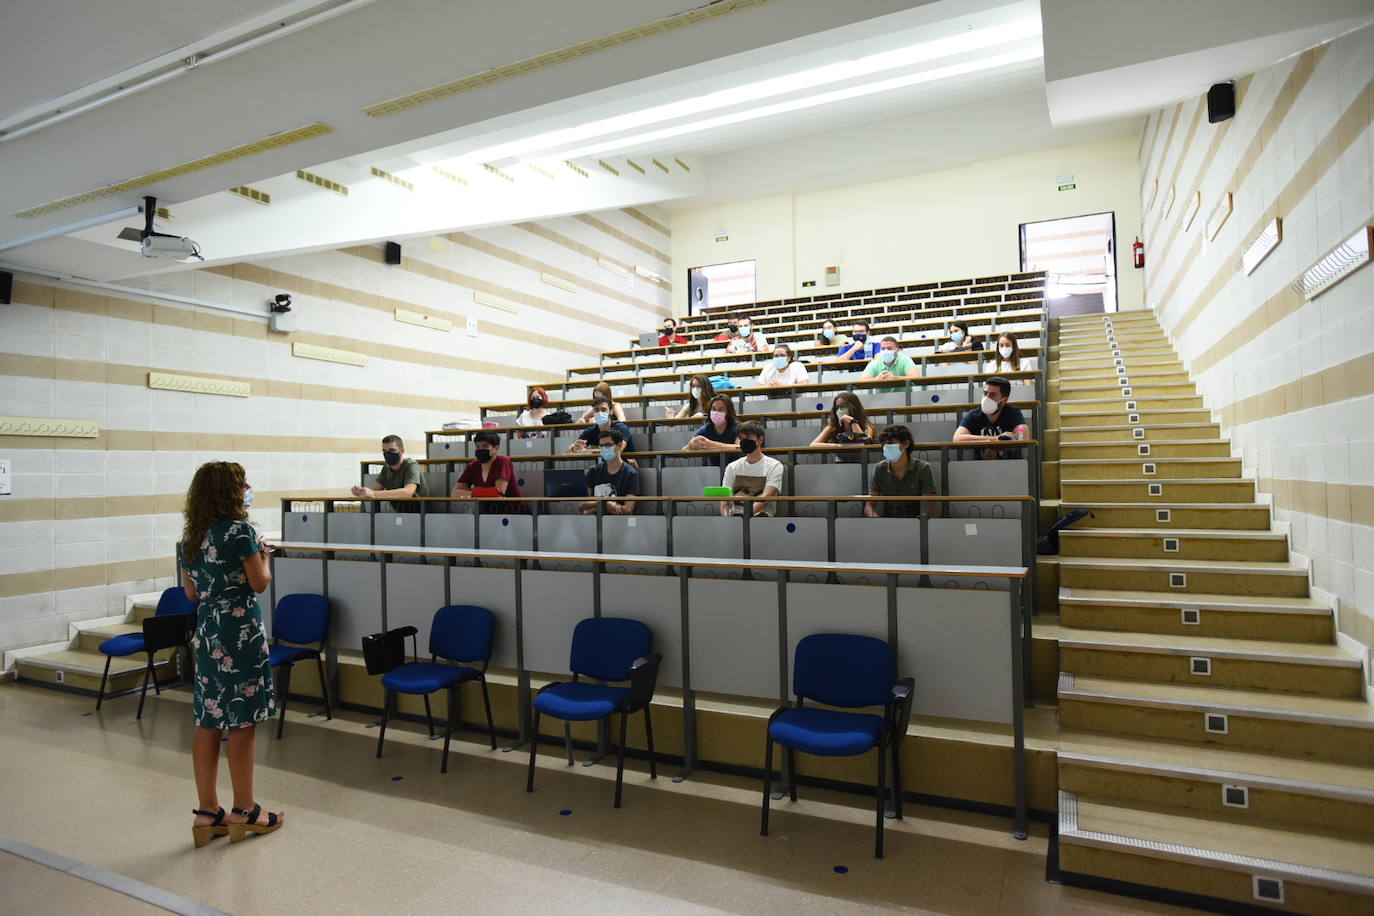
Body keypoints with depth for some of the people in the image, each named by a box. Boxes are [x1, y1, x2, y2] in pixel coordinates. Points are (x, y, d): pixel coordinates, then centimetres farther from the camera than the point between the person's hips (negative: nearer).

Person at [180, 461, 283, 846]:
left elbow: (192, 592, 15)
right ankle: (244, 811, 13)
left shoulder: (189, 536, 9)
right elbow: (260, 583, -10)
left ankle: (208, 813, 19)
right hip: (240, 631, -7)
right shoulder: (239, 529, -14)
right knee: (243, 721, 2)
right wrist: (263, 555, 7)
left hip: (205, 631, 8)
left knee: (208, 722, 11)